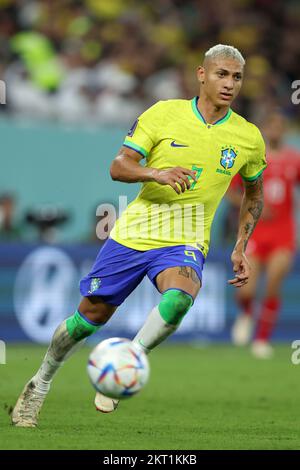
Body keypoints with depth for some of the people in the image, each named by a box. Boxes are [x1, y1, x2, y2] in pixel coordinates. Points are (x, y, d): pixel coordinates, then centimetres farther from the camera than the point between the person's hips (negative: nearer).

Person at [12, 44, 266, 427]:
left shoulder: (249, 138, 1)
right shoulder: (164, 114, -4)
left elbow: (254, 193, 19)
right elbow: (119, 166, -6)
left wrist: (241, 247, 10)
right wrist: (157, 173, -26)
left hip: (184, 244, 0)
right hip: (134, 233, 0)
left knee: (180, 295, -34)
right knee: (91, 315, 6)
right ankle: (39, 386, 30)